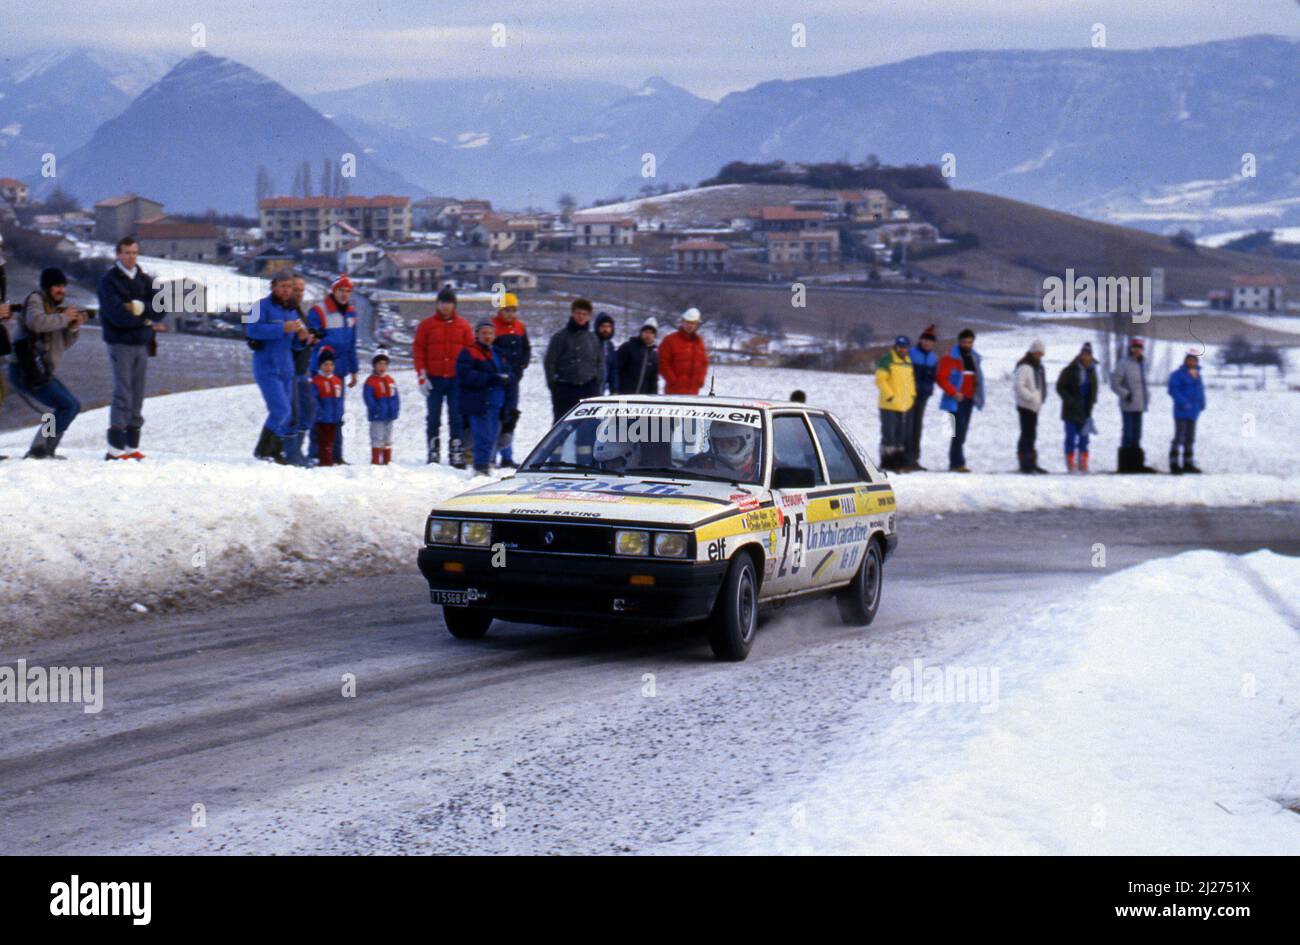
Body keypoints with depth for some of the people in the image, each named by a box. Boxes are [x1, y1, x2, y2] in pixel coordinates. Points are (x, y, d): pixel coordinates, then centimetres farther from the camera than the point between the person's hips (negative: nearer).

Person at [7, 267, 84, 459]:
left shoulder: (54, 308, 23)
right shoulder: (36, 300, -4)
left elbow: (65, 343, 19)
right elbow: (36, 322, -27)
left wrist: (74, 327, 2)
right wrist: (63, 318, -17)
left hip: (39, 373, 10)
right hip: (26, 371, -10)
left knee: (73, 406, 15)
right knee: (67, 405, -17)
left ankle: (43, 450, 13)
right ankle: (40, 449, -17)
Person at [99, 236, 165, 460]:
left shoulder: (144, 280, 11)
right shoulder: (109, 281, -6)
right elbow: (117, 315, -16)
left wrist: (140, 307, -17)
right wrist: (147, 323, -8)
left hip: (141, 343, 5)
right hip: (120, 343, -5)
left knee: (137, 394, 6)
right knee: (123, 394, -11)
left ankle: (132, 445, 11)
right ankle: (116, 448, -11)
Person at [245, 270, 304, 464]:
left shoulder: (291, 311, 15)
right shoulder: (262, 306, -7)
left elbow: (295, 344, 18)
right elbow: (253, 329, -22)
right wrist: (283, 329, -26)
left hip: (286, 368, 8)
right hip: (266, 367, -8)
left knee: (286, 414, 8)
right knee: (281, 409, -16)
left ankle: (275, 451, 18)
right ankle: (263, 450, -5)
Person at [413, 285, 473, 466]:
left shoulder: (463, 326, 7)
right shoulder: (427, 325, 4)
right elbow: (418, 351, 2)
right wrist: (422, 377, -6)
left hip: (456, 379, 0)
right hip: (434, 379, 0)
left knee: (457, 419, -2)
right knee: (433, 418, 2)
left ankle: (457, 454, -2)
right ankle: (433, 453, 6)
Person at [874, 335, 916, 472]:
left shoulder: (908, 361, 15)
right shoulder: (887, 360, -8)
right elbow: (880, 379, -14)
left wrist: (912, 395, 10)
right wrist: (889, 396, -18)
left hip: (905, 406, 7)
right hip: (890, 406, -7)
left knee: (901, 437, 11)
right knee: (889, 435, -7)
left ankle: (898, 463, 18)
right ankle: (887, 464, -3)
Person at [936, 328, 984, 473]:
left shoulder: (974, 358, 14)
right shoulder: (950, 358, -8)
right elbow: (941, 378, -13)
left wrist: (978, 396, 12)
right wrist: (954, 392, -19)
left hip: (969, 400, 7)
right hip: (956, 401, -7)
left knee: (962, 432, 10)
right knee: (959, 431, -14)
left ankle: (954, 463, 16)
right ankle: (958, 463, -15)